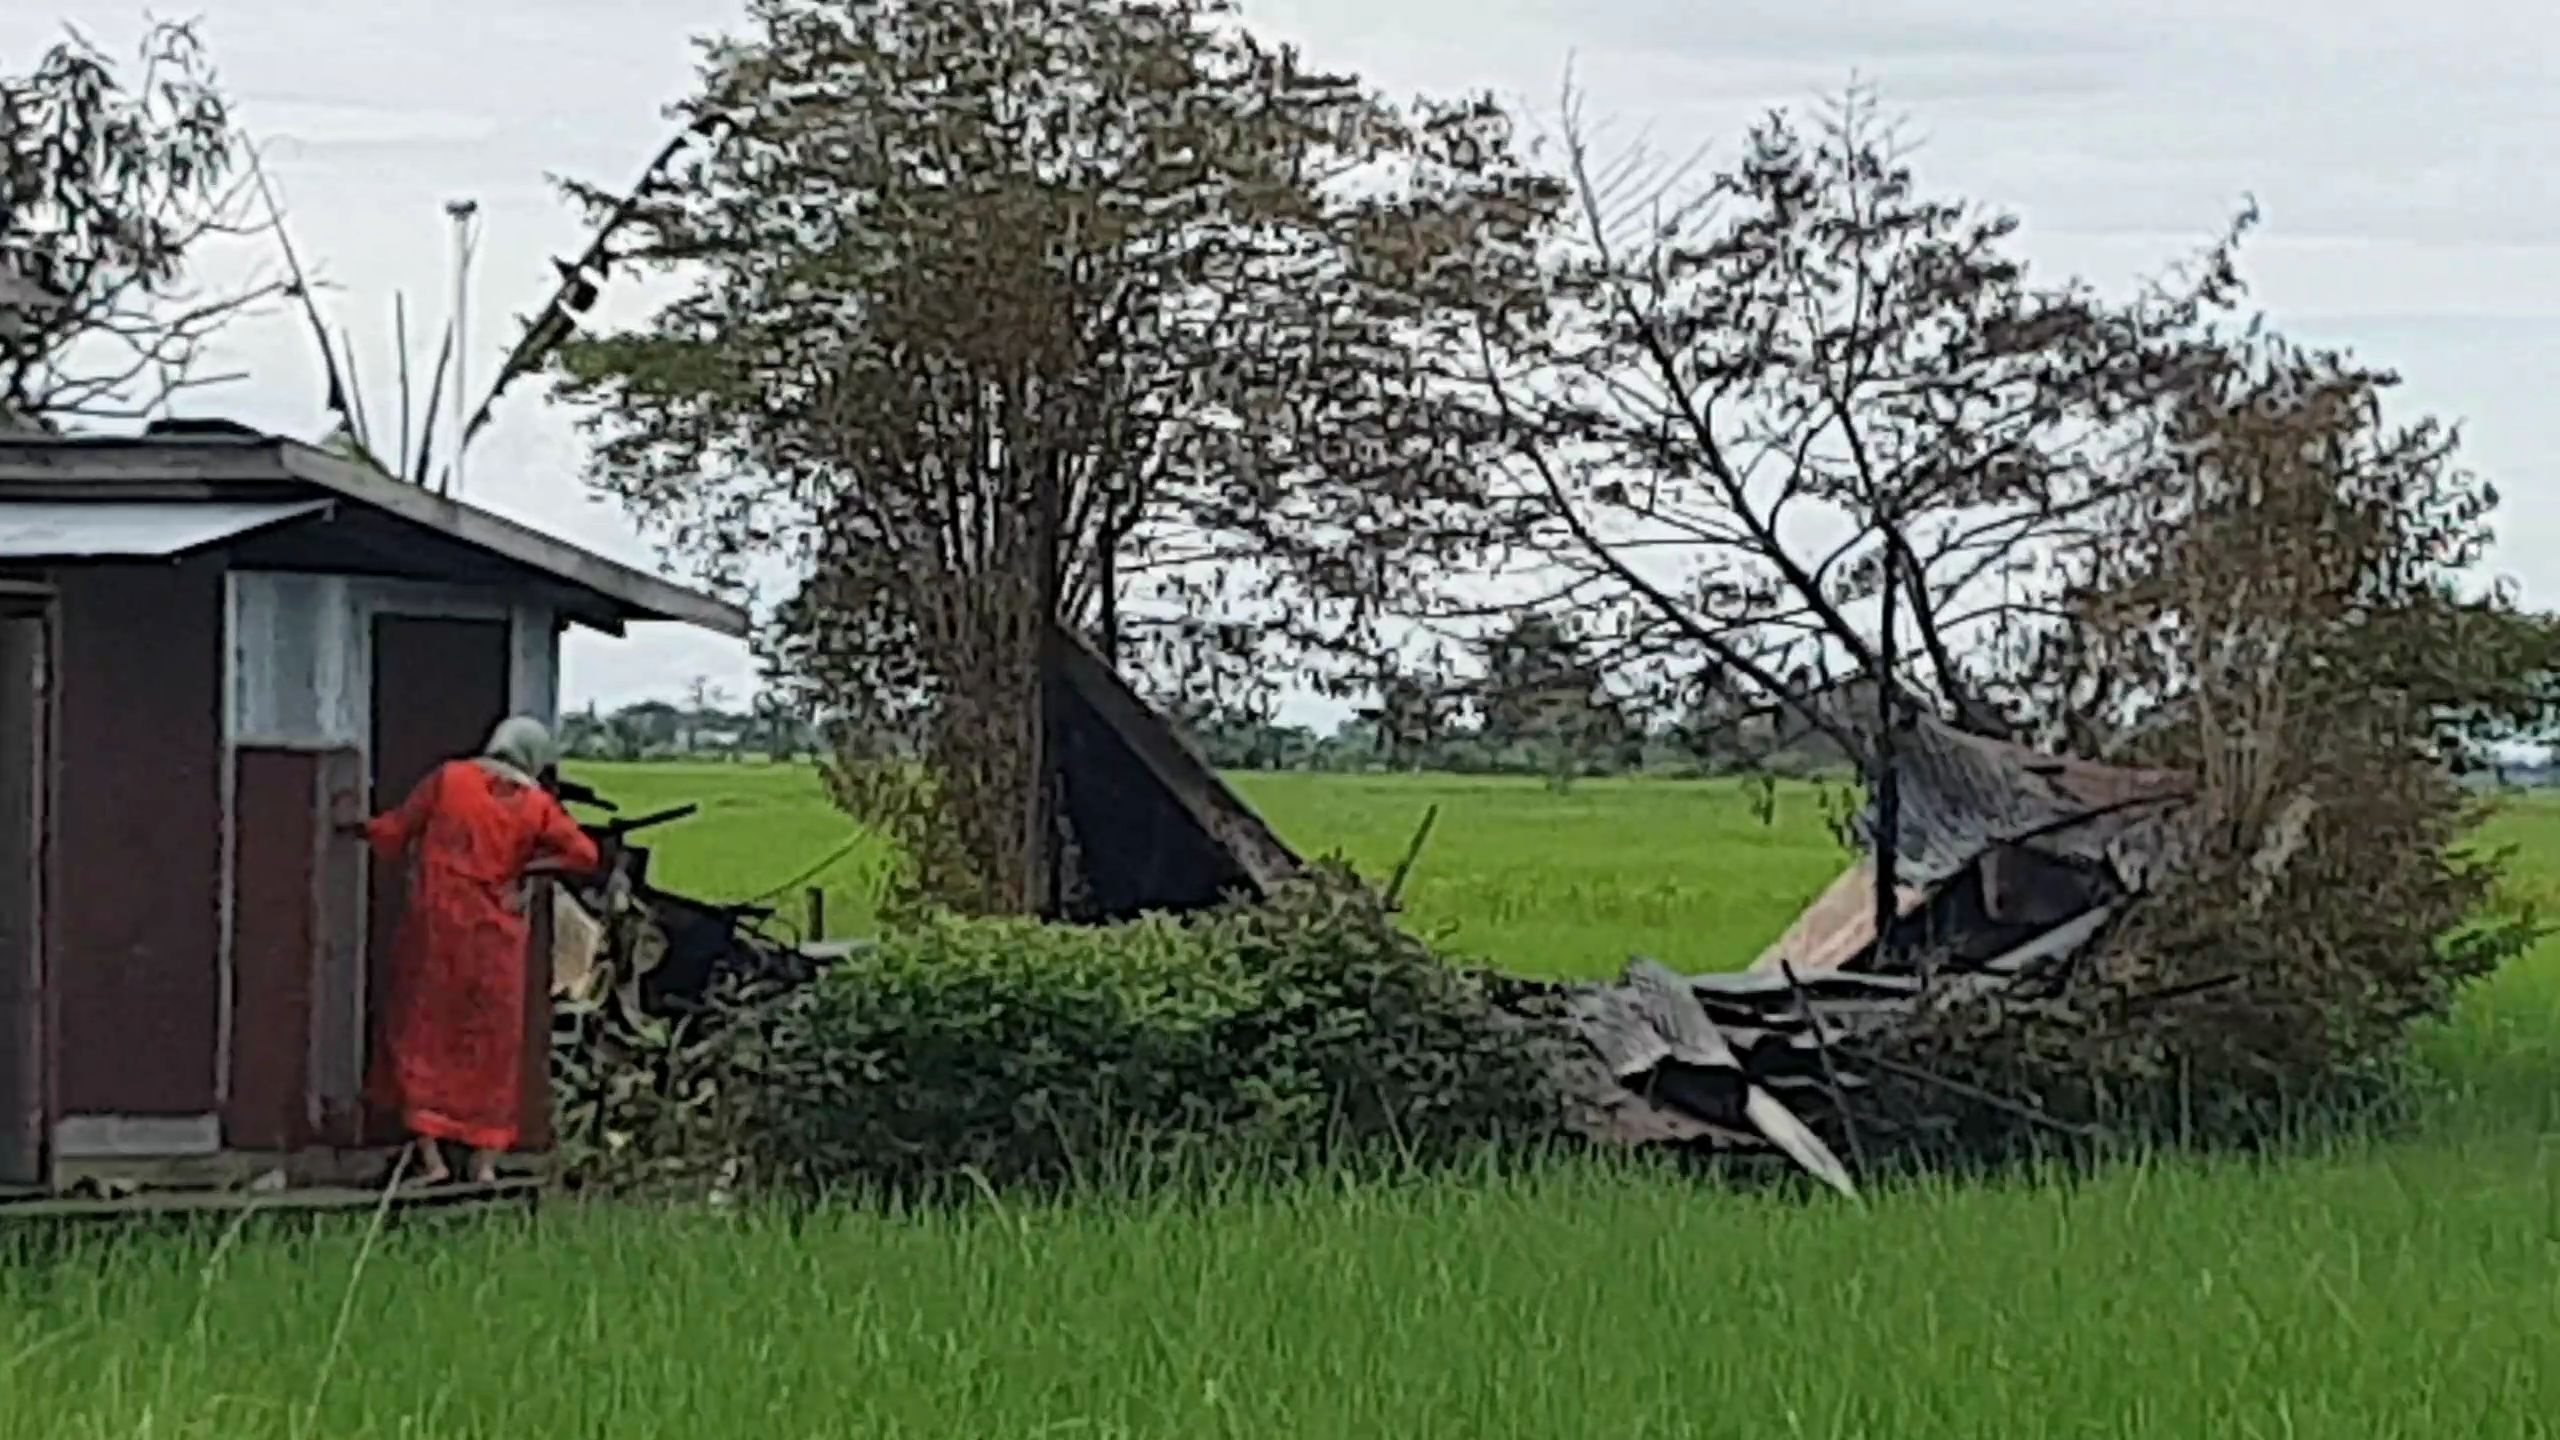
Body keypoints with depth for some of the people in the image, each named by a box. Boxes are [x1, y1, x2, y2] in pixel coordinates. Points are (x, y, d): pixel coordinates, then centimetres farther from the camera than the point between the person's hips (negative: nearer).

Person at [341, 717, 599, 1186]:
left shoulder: (449, 778, -1)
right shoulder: (536, 804, 0)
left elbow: (396, 830, 2)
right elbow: (583, 853, -6)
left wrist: (362, 828, 21)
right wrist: (526, 866, 1)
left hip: (435, 924, -1)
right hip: (495, 936, 1)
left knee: (420, 1036, 7)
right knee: (491, 1045, 11)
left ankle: (429, 1153, -1)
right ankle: (486, 1158, 7)